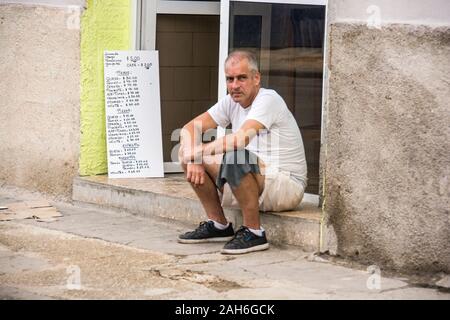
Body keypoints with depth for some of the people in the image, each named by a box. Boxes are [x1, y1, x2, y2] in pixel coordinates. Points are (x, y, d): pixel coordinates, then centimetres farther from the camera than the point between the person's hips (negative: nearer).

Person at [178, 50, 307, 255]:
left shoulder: (268, 99, -18)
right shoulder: (231, 102, 5)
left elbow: (241, 138, -33)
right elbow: (190, 128, 3)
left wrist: (198, 152, -25)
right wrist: (192, 159, -16)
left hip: (286, 186, -8)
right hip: (256, 185, 8)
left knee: (235, 157, -36)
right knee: (190, 157, 1)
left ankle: (254, 233, -22)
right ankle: (218, 225, 9)